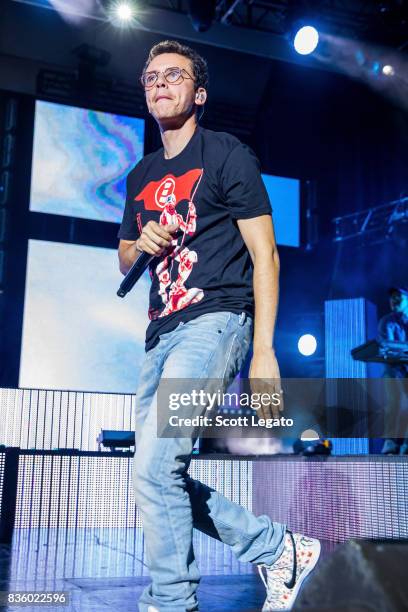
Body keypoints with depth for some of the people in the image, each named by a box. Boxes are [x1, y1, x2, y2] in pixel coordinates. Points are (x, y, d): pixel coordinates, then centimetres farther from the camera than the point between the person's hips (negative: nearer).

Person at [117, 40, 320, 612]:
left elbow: (264, 253, -5)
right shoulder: (141, 176, 20)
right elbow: (124, 259, 29)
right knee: (163, 477, 6)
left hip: (215, 319, -8)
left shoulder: (227, 155, 1)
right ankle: (280, 549, 19)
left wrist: (264, 350, -14)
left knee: (154, 469, -16)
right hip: (161, 332, 8)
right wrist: (140, 244, 3)